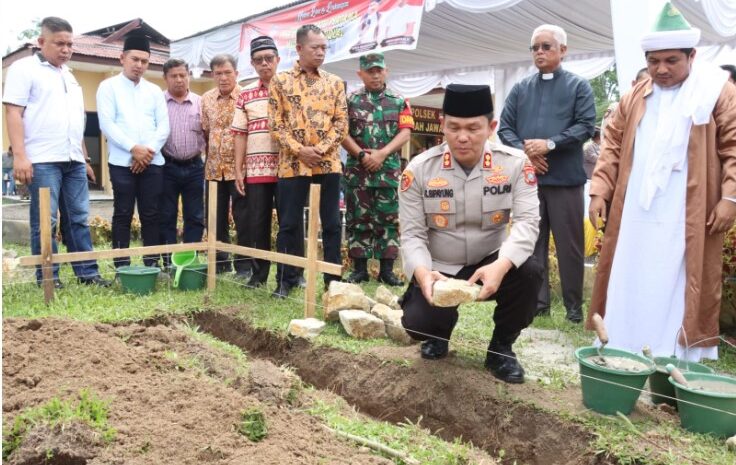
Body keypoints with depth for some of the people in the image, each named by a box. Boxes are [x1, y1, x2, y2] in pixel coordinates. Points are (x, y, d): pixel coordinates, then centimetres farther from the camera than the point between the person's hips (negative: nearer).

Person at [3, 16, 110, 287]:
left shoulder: (69, 76, 22)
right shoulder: (24, 69, 1)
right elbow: (13, 113, -7)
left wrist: (84, 157, 21)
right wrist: (19, 155, -16)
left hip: (73, 161, 7)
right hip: (42, 161, -6)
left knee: (79, 219, 6)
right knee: (45, 222, -2)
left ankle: (87, 273, 11)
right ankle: (47, 277, 6)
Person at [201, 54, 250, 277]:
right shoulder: (206, 99, 8)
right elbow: (204, 132, 16)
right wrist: (210, 157, 13)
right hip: (214, 168, 5)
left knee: (243, 219, 0)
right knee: (217, 218, 11)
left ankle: (244, 264, 10)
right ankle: (220, 261, 23)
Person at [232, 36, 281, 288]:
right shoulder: (246, 95, 11)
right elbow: (240, 134, 9)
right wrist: (238, 169, 4)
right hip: (256, 169, 2)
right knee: (256, 224, 6)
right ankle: (259, 273, 19)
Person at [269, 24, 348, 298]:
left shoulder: (334, 83, 9)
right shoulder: (280, 81, 5)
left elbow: (341, 123, 4)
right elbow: (275, 124, 0)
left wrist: (320, 149, -10)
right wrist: (299, 150, -11)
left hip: (328, 162, 2)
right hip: (292, 163, -1)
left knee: (331, 223, 5)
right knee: (289, 223, 3)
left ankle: (333, 278, 16)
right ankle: (286, 279, 14)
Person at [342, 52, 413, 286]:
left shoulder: (399, 101, 10)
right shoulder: (350, 100, 7)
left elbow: (405, 133, 1)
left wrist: (382, 154, -12)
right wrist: (362, 155, -11)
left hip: (389, 170, 1)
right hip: (357, 169, 0)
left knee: (388, 219, 2)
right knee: (358, 219, 2)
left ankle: (387, 269, 9)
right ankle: (359, 268, 10)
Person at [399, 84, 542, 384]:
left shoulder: (515, 163, -12)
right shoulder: (419, 169, -13)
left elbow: (527, 220, -21)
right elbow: (412, 233, -12)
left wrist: (501, 266, -41)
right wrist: (422, 273, -35)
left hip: (491, 262, 1)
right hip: (439, 268, 0)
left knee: (529, 271, -29)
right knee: (417, 322, -24)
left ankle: (501, 347, -1)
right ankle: (438, 333, 19)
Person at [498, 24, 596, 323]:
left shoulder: (578, 86, 6)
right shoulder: (520, 89, 14)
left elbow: (586, 126, -5)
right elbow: (505, 128, 8)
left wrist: (549, 144, -16)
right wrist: (524, 152, -10)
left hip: (565, 177, -3)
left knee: (569, 244, 2)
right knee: (531, 241, 7)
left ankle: (574, 306, 14)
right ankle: (537, 301, 18)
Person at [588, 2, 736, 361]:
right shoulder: (635, 97, 14)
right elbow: (613, 146, 14)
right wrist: (600, 191, 4)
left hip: (685, 219, -4)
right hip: (634, 214, 4)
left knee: (676, 289, 1)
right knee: (628, 286, 8)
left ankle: (678, 358, 11)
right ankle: (622, 353, 19)